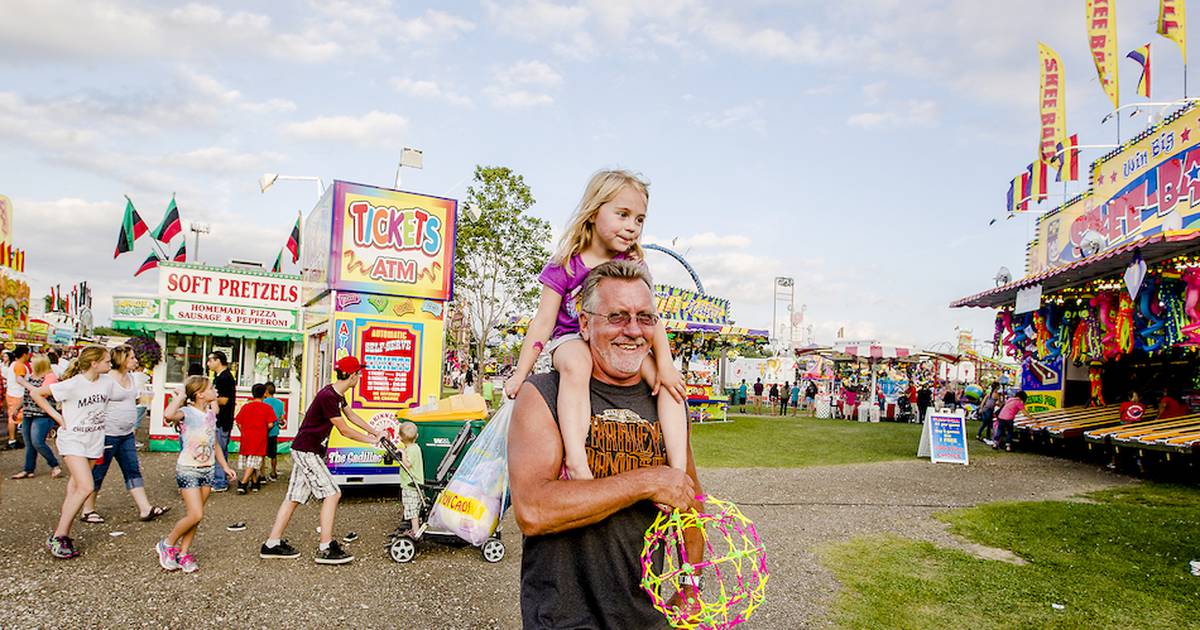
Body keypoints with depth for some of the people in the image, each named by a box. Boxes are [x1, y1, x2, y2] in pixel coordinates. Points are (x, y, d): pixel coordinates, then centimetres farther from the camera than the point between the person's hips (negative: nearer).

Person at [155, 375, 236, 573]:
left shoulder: (211, 414, 10)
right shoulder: (187, 413, -13)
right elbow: (168, 415, -38)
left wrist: (225, 466, 18)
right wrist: (180, 397, -23)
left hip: (207, 470, 7)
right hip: (187, 469, -7)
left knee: (196, 516, 8)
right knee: (196, 514, -12)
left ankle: (183, 553, 18)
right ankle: (166, 545, 9)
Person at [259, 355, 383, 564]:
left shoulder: (337, 394, 8)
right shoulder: (328, 397, -23)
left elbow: (351, 416, 24)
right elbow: (344, 430, -17)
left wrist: (373, 431, 24)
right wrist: (370, 441, -5)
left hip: (305, 451, 10)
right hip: (306, 451, -10)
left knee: (294, 497, 12)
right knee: (332, 494, -9)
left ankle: (272, 544, 18)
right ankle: (325, 549, -7)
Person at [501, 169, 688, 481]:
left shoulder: (633, 263, 0)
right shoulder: (565, 266, -9)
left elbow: (651, 315, -8)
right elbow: (543, 322, -7)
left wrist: (665, 363, -21)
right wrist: (520, 374, -8)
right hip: (572, 339, -4)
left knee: (670, 381, -21)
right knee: (575, 367, -40)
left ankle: (677, 468, -23)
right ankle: (577, 462, -48)